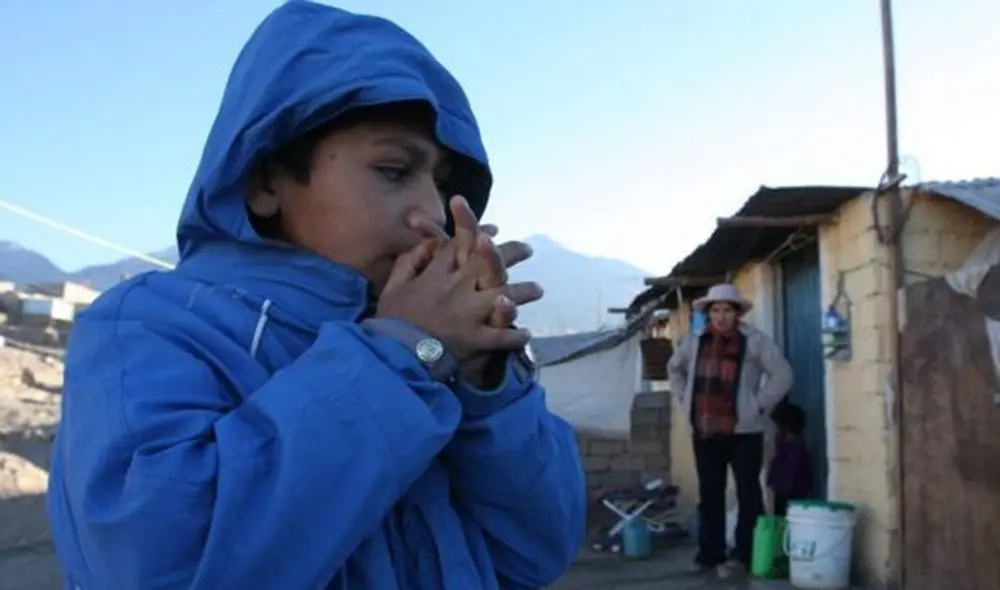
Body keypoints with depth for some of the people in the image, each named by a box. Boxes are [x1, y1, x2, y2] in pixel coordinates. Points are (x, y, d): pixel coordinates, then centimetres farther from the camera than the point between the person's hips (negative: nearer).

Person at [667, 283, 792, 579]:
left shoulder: (754, 340, -7)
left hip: (743, 431, -4)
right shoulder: (696, 341, 7)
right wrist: (685, 400, 12)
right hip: (705, 432, 4)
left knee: (747, 495, 3)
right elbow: (675, 368, 23)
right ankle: (709, 554, 20)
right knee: (709, 495, 10)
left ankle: (743, 555, 13)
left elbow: (782, 375, -7)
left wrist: (759, 406, -10)